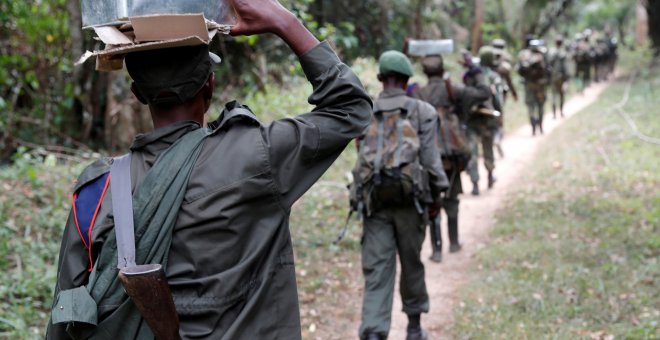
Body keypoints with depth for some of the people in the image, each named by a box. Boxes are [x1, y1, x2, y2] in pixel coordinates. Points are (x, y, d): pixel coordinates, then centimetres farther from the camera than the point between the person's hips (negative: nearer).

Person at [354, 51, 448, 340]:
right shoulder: (421, 112, -1)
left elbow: (363, 154, 11)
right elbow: (430, 158, -3)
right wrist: (437, 193, 7)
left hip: (374, 200, 1)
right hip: (409, 199, -1)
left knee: (376, 270, 0)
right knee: (411, 264, 15)